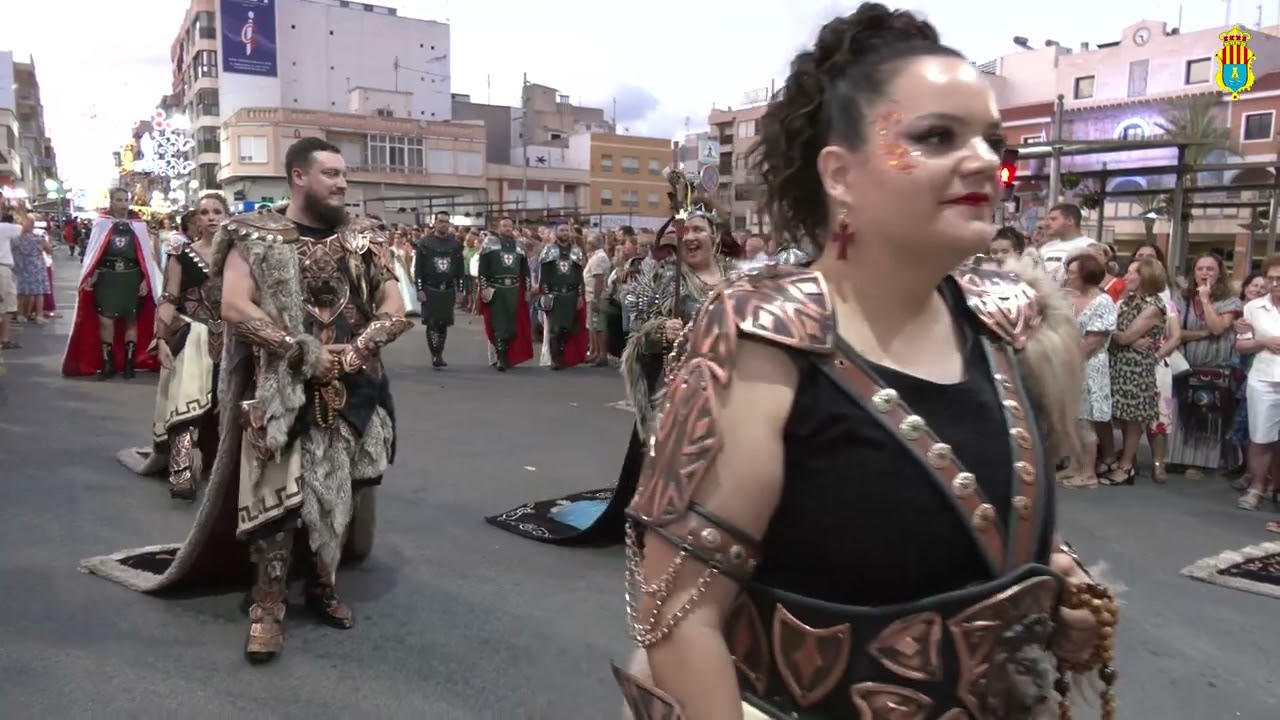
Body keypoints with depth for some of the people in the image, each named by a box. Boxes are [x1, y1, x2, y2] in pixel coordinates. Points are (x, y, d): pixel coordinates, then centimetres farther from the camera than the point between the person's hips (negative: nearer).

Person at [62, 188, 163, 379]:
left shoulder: (138, 225, 3)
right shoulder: (101, 223, 2)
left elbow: (146, 254, 3)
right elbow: (93, 251, 1)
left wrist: (146, 280, -3)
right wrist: (89, 276, -8)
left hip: (131, 278, 1)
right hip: (107, 278, 0)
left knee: (131, 320, 6)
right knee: (105, 321, -3)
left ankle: (129, 362, 14)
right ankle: (107, 363, 7)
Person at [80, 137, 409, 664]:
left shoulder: (362, 237, 6)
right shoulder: (256, 236, -3)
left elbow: (394, 309, 3)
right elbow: (235, 307, -14)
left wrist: (355, 349, -13)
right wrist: (304, 351, -20)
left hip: (350, 391, 4)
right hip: (281, 390, -3)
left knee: (337, 491, 11)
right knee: (277, 492, -5)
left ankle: (322, 585, 29)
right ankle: (268, 606, 8)